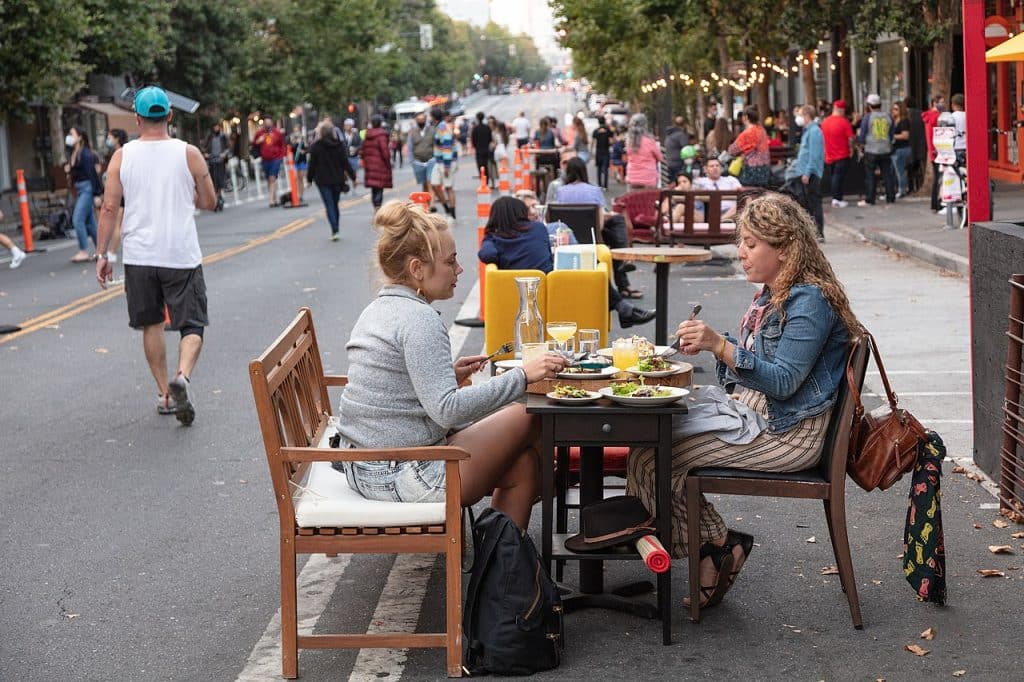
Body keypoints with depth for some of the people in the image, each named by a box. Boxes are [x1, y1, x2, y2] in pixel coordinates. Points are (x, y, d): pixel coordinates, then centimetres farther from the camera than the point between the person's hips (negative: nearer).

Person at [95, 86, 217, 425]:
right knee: (192, 325, 4)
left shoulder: (122, 156, 0)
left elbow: (109, 208, -3)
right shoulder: (189, 154, -3)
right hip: (181, 255, -2)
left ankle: (164, 393, 18)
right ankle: (182, 376, -23)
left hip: (139, 255, 2)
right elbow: (209, 202, 5)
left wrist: (102, 254, 3)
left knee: (152, 324, 17)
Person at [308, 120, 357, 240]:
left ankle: (334, 231, -17)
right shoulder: (339, 145, -1)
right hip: (337, 179, 3)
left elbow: (312, 164, -4)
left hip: (323, 180, -3)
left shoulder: (316, 146, -9)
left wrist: (310, 178, 6)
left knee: (329, 205, -4)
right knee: (335, 204, 14)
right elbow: (345, 162, 0)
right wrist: (352, 176, 7)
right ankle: (335, 230, 19)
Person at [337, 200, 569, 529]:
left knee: (522, 464, 12)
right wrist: (522, 375, -26)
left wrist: (448, 376, 12)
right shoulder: (420, 319, -19)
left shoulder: (378, 309, 12)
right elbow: (447, 411, -28)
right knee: (530, 416, 3)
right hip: (402, 479, -10)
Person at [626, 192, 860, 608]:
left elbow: (784, 381, -23)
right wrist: (710, 344, 4)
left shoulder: (810, 301, -16)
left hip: (788, 433, -10)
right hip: (751, 416, 10)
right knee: (649, 439, -2)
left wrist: (721, 346, -31)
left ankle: (714, 548, 0)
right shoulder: (771, 297, 14)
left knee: (653, 460, -17)